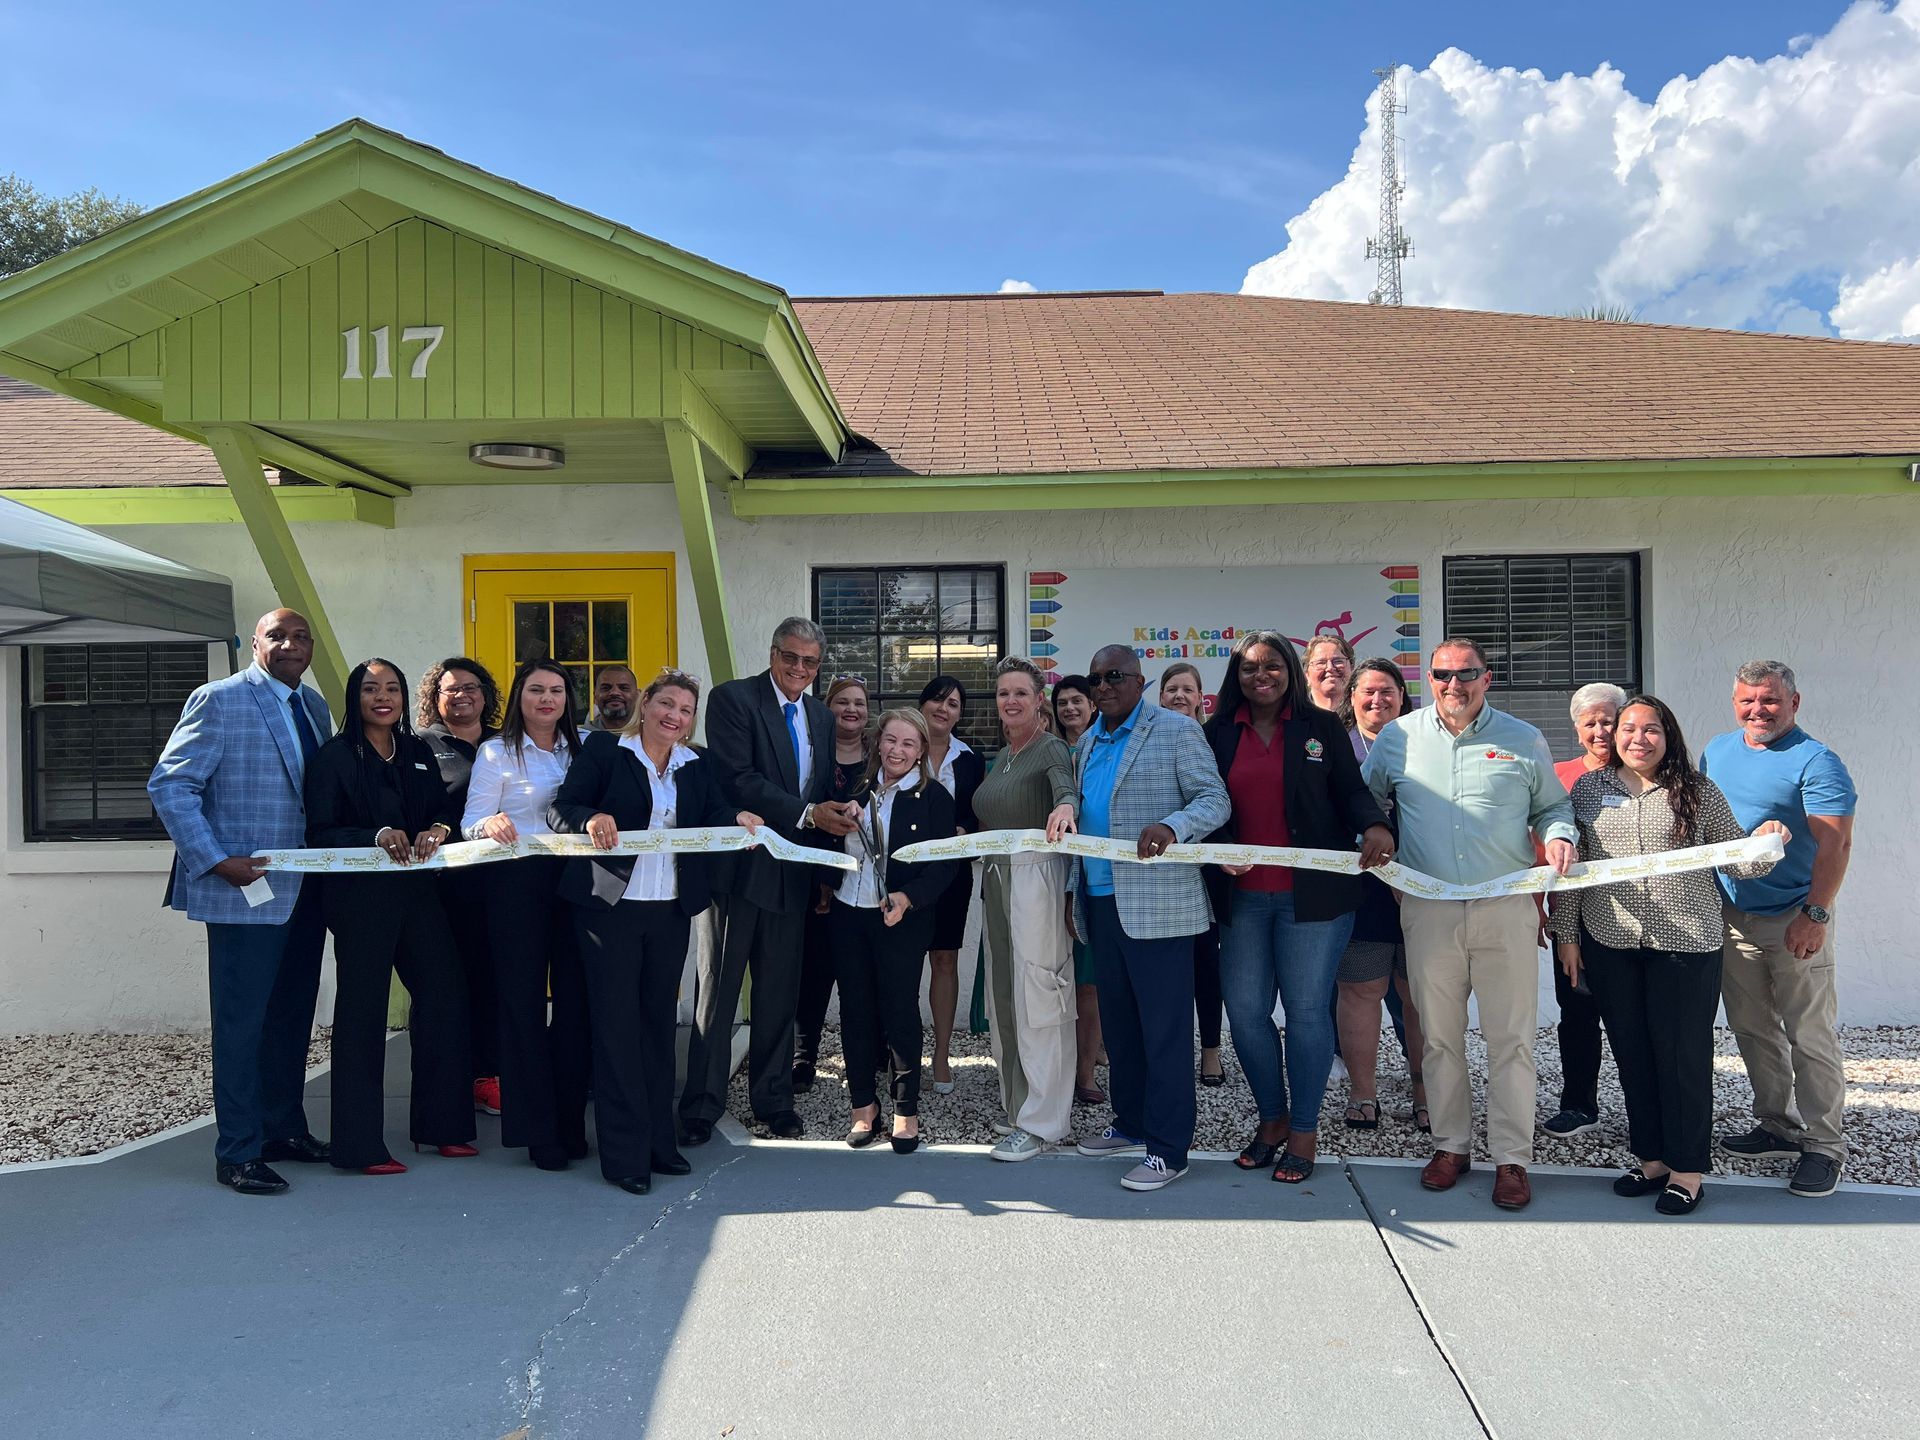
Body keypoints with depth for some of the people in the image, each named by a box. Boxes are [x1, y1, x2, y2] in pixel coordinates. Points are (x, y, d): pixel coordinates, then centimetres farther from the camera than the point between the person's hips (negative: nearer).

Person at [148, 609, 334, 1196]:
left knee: (293, 1015, 14)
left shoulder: (314, 707, 13)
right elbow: (169, 786, -10)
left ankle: (284, 1129, 27)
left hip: (305, 889, 7)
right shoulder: (219, 700, -7)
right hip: (248, 890, -7)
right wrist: (215, 860, -17)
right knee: (242, 1020, 0)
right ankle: (237, 1152, 11)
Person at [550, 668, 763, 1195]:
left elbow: (716, 813, -3)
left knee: (658, 1022, 12)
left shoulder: (697, 766, 11)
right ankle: (624, 1154, 7)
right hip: (610, 907, -4)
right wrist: (591, 820, -31)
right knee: (616, 1025, -1)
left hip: (671, 910, 5)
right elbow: (561, 808, -10)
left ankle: (658, 1141, 23)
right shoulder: (603, 749, -1)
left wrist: (739, 819, -26)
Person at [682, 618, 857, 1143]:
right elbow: (737, 779, -17)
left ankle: (774, 1100, 25)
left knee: (780, 993, 13)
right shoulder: (732, 698, -7)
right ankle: (702, 1105, 15)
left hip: (792, 873, 6)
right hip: (738, 865, -5)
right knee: (718, 990, 4)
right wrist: (807, 813, -22)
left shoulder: (821, 717, 14)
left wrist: (841, 810, -3)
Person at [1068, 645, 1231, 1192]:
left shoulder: (1177, 731, -4)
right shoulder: (1088, 742, 17)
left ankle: (1168, 1148, 5)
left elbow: (1214, 801, -10)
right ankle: (1131, 1124, 29)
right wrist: (1073, 887, 17)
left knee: (1164, 1027, -2)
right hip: (1100, 901, 7)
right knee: (1118, 1022, 15)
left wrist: (1172, 826, -29)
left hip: (1157, 905, -7)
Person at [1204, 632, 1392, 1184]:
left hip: (1311, 895, -3)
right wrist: (1220, 850, -8)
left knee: (1306, 1010, 2)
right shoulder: (1218, 733, 9)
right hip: (1242, 896, 3)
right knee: (1244, 1011, 6)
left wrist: (1374, 826, -19)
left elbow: (1351, 790, 1)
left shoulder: (1322, 726, 3)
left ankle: (1304, 1129, 17)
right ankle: (1272, 1118, 26)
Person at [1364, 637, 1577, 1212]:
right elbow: (1365, 801, 18)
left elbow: (1552, 806, 15)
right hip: (1428, 910, 1)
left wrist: (1559, 835, -6)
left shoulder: (1524, 741, 5)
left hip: (1507, 910, -1)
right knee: (1439, 1036, 11)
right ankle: (1451, 1144, 25)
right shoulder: (1398, 737, 6)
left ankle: (1511, 1157, 15)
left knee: (1511, 1039, 3)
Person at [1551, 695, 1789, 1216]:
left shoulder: (1697, 792, 2)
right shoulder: (1588, 789, 6)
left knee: (1683, 1055, 3)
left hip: (1685, 942, -2)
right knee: (1631, 1053, 10)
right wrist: (1566, 932, 7)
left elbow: (1736, 859, 5)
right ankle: (1651, 1158, 24)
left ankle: (1687, 1169, 16)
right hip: (1609, 943, 2)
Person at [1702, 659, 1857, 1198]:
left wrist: (1815, 915, -23)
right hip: (1730, 918, 6)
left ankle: (1823, 1146, 12)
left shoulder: (1815, 761, -10)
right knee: (1752, 1032, 14)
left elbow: (1834, 844, -16)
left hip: (1793, 921, -6)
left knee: (1810, 1037, 0)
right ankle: (1776, 1127, 27)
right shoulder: (1716, 750, 10)